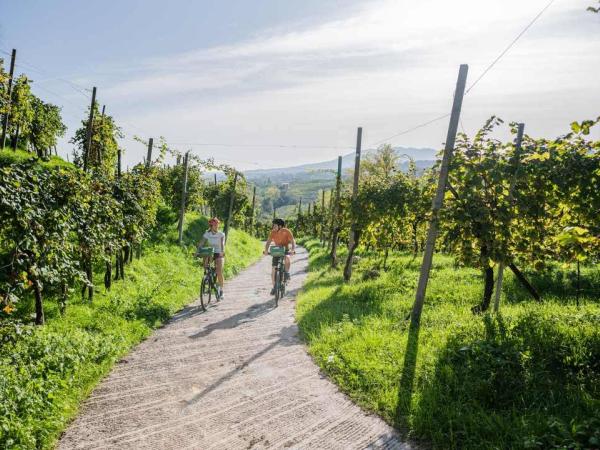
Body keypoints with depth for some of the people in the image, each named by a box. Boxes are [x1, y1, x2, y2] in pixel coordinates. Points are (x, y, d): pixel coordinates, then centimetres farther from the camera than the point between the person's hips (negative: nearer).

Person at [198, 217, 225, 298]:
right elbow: (201, 244, -9)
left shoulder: (221, 234, -8)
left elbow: (222, 244, -20)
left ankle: (221, 290, 1)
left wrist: (222, 251, -39)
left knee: (219, 272, -15)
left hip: (218, 254, -3)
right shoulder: (207, 234, -3)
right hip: (209, 253, 3)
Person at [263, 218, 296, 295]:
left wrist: (293, 250, -39)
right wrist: (266, 250, -33)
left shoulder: (286, 231, -19)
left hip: (285, 250, -3)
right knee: (273, 270, -4)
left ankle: (287, 273, -16)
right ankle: (274, 287, 10)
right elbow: (268, 242, -14)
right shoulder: (273, 232, -12)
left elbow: (293, 241, -22)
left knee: (287, 258, -39)